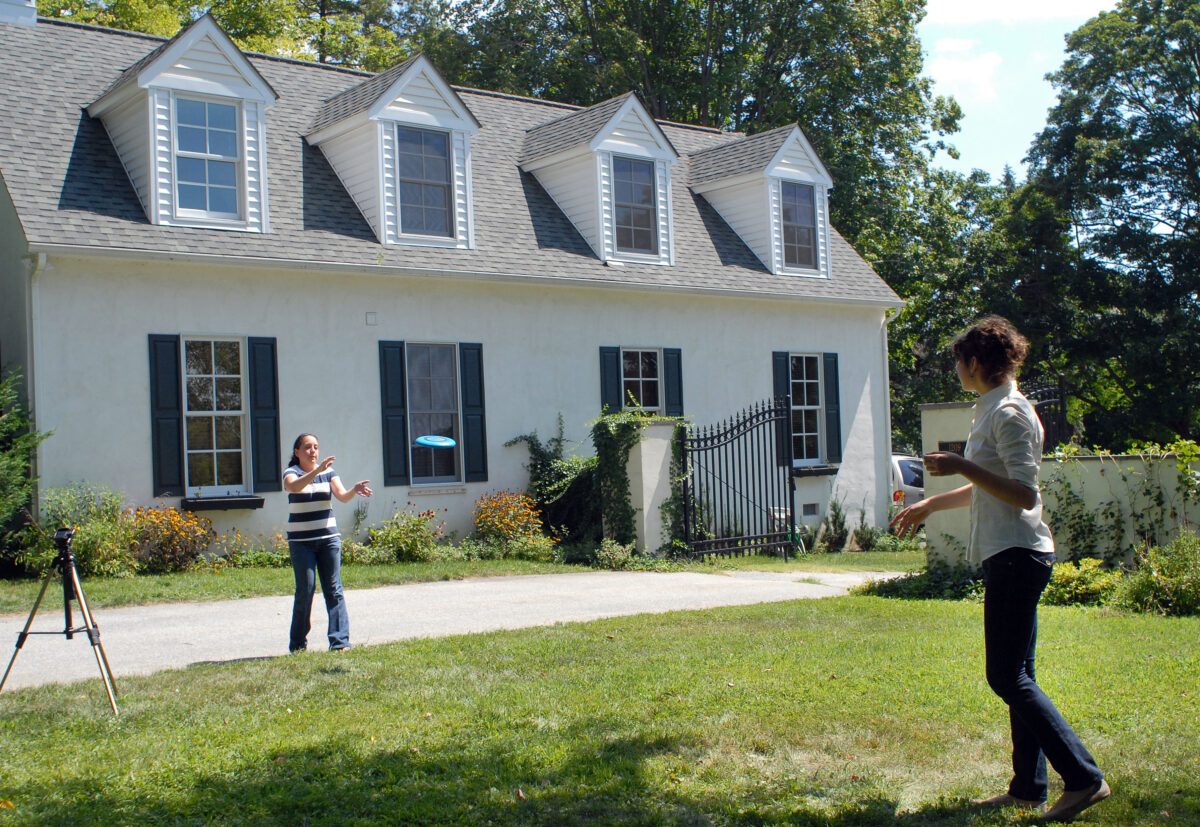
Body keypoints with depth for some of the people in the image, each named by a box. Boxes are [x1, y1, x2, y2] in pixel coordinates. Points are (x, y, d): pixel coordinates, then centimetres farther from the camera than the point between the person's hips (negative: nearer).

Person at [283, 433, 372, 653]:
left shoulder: (328, 472, 8)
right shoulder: (291, 472, -1)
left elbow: (342, 496, -6)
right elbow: (294, 486, -25)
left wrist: (354, 490, -28)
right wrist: (316, 471, -39)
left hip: (328, 538, 3)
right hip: (301, 541, -3)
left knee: (333, 589, -2)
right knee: (305, 589, -4)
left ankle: (340, 641, -1)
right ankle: (297, 644, 9)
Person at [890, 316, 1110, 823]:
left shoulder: (1010, 414, -13)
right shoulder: (993, 411, 17)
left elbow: (1025, 494, -21)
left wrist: (963, 467, -22)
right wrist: (929, 505, 36)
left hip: (1017, 556, -10)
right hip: (1007, 556, 10)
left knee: (1008, 677, -9)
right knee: (1016, 676, 11)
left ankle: (1084, 778, -6)